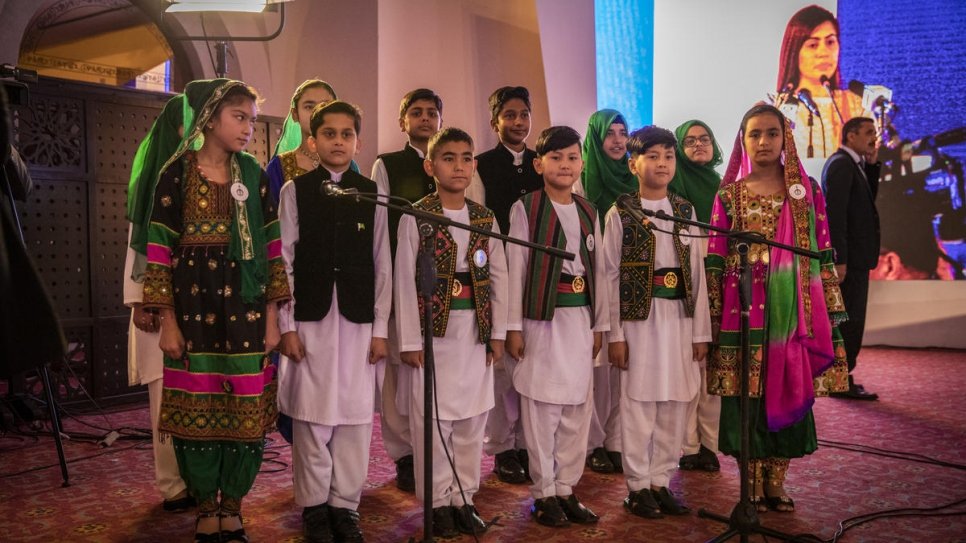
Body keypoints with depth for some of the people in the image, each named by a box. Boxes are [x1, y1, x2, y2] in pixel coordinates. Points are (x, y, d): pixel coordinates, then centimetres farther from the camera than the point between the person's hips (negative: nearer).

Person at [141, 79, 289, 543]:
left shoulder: (254, 176, 7)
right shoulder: (177, 171, -1)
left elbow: (271, 249, 6)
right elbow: (160, 249, -2)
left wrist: (272, 318, 2)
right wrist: (168, 322, -5)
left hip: (245, 308, 2)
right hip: (195, 307, -2)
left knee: (247, 412, 3)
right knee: (198, 411, 5)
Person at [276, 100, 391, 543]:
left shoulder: (371, 194, 7)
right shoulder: (295, 191, 3)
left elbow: (382, 264, 6)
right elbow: (284, 261, 1)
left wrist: (380, 328, 3)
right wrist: (287, 326, -4)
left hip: (358, 320, 1)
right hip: (310, 319, -1)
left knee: (356, 415, 4)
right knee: (311, 416, 3)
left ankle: (345, 505, 18)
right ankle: (314, 506, 18)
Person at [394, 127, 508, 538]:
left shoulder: (486, 218, 6)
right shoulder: (415, 217, -5)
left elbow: (498, 277, 8)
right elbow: (405, 281, -8)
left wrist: (498, 332, 3)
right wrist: (410, 340, -10)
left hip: (476, 330, 4)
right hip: (433, 329, -3)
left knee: (472, 418, 9)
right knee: (432, 418, 4)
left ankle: (464, 498, 22)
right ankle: (438, 501, 17)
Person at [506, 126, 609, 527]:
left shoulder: (589, 212, 11)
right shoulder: (526, 208, -3)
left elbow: (597, 270, 14)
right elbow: (516, 268, -5)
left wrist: (599, 323, 12)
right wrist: (513, 326, -8)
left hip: (581, 319, 5)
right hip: (542, 318, -5)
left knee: (577, 408, 9)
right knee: (542, 407, 1)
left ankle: (566, 489, 21)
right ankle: (544, 494, 13)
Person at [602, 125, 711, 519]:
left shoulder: (685, 211, 8)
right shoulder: (621, 214, -3)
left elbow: (696, 273, 8)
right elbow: (610, 276, -4)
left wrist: (701, 330, 5)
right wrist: (614, 333, -8)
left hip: (680, 318, 4)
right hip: (639, 318, -4)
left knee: (674, 405, 9)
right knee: (639, 404, 1)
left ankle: (661, 482, 23)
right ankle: (638, 487, 15)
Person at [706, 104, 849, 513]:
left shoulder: (807, 190, 7)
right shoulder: (729, 195, 2)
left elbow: (824, 254, 6)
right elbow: (715, 261, 1)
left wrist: (832, 312, 4)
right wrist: (714, 318, -2)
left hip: (796, 313, 2)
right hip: (745, 314, -1)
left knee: (790, 391, 6)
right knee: (747, 395, 2)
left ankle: (776, 482, 22)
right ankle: (753, 484, 18)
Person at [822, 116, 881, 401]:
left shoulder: (853, 164, 17)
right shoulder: (840, 164, -12)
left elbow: (867, 199, 16)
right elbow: (835, 212, -20)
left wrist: (872, 165, 8)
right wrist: (839, 259, -23)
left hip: (854, 255, 10)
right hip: (849, 257, -10)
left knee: (850, 320, 13)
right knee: (849, 320, -5)